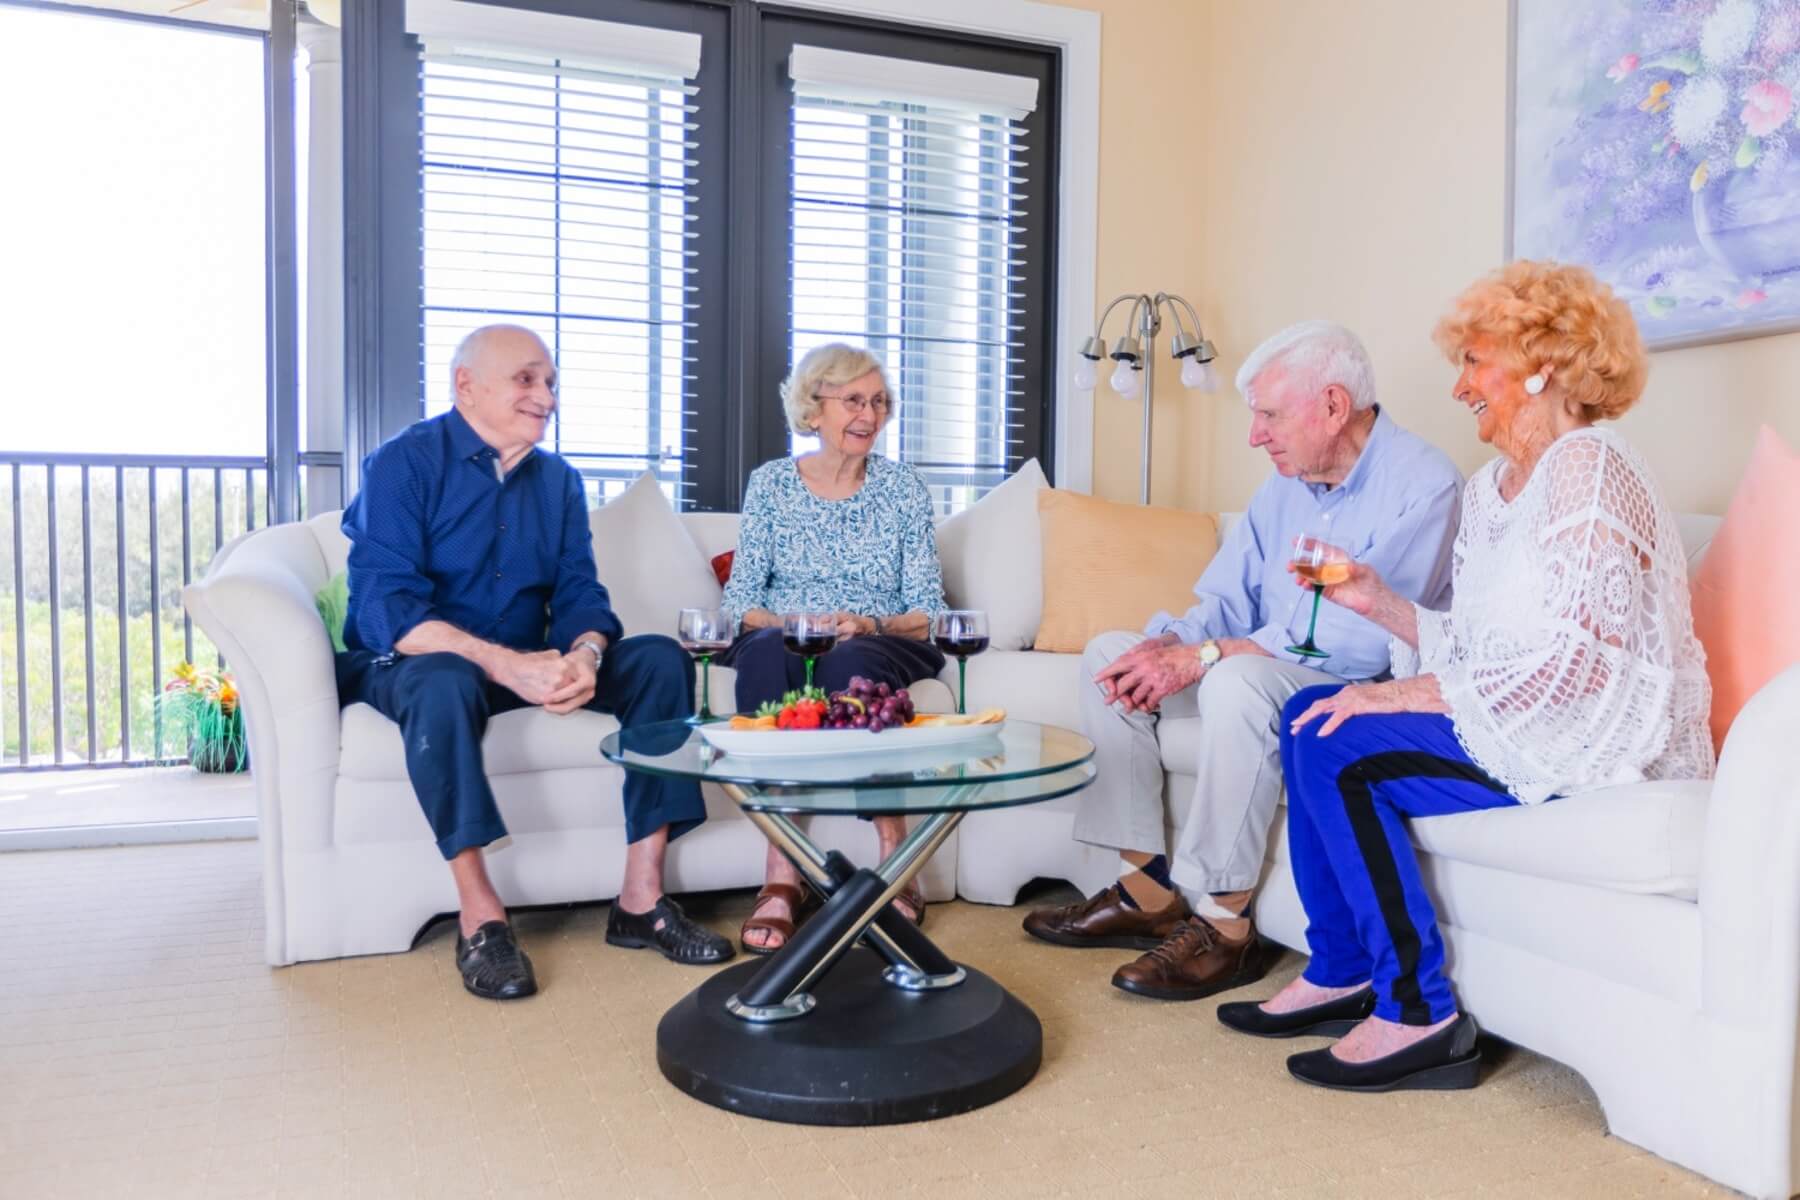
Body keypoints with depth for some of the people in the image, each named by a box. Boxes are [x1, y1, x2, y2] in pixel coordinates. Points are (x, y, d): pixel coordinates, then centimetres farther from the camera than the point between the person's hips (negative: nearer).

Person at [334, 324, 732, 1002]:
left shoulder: (558, 481, 8)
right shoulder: (404, 464, -10)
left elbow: (579, 595, 1)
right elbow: (387, 611, -21)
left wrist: (585, 655, -24)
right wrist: (505, 664, -34)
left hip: (526, 666, 6)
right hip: (408, 663, -5)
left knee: (660, 660, -13)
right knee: (446, 681, -39)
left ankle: (640, 900, -15)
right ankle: (479, 917, -29)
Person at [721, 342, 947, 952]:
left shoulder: (904, 487, 7)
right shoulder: (769, 483, 8)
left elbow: (926, 614, 2)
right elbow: (741, 599, 2)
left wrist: (872, 626, -18)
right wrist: (788, 624, -18)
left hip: (877, 649, 0)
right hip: (782, 644, 1)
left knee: (848, 662, -36)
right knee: (767, 651, -35)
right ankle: (781, 875, -36)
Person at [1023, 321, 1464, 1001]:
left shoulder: (1422, 486, -16)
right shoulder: (1284, 487, 10)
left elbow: (1365, 640, -26)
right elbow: (1225, 605, 9)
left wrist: (1203, 658, -27)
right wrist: (1166, 646, -14)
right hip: (1271, 670, 9)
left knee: (1238, 680, -36)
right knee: (1110, 652, -2)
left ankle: (1222, 924, -23)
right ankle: (1147, 888, -4)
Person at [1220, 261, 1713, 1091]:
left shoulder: (1588, 468, -14)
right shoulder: (1493, 487, 15)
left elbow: (1572, 662, -23)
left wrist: (1404, 695, -22)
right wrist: (1378, 603, 2)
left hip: (1595, 745, -10)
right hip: (1518, 726, 10)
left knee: (1334, 745, -20)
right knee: (1310, 715, 2)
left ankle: (1418, 1015, -10)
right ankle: (1341, 976, 8)